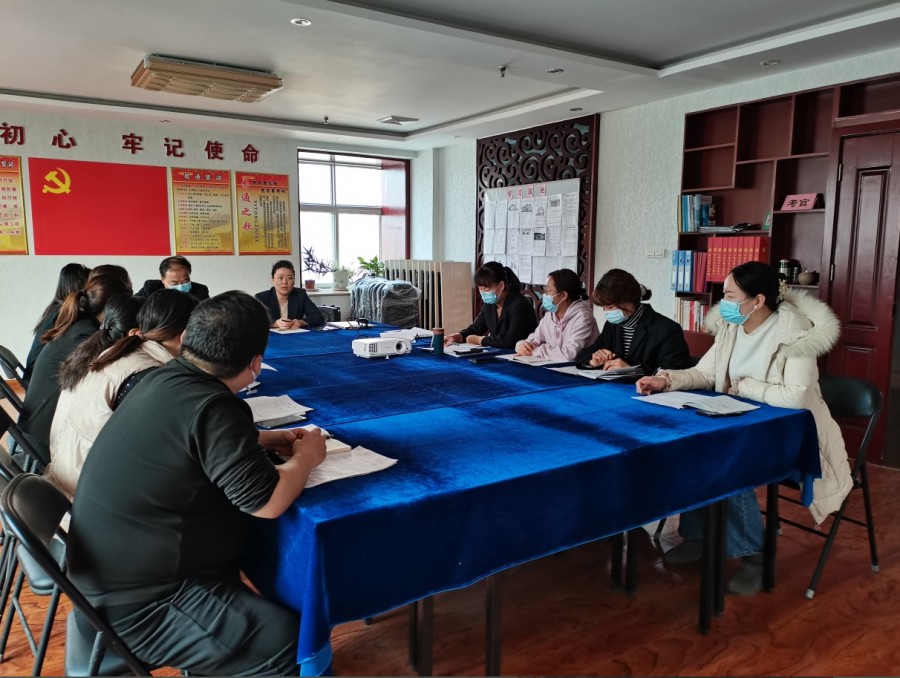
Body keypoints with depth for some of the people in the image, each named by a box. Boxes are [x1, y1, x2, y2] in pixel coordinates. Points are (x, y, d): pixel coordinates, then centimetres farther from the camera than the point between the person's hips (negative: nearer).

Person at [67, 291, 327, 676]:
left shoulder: (165, 379, 1)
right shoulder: (212, 406, -27)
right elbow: (267, 502, -26)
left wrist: (267, 439, 13)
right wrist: (305, 458, -7)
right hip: (135, 604, -10)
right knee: (288, 637, -16)